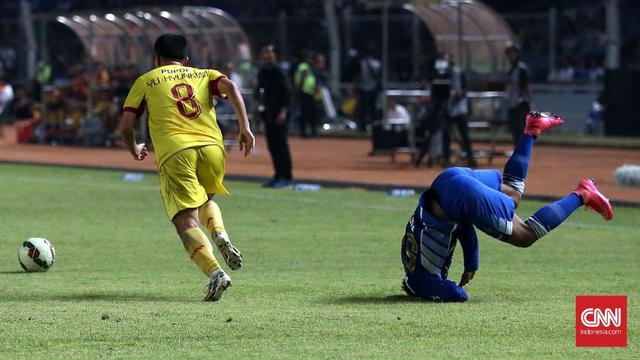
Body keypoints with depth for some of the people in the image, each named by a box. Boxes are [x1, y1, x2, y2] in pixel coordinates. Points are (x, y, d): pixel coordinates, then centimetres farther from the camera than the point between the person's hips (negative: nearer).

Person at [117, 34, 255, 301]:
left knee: (187, 223, -6)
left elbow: (125, 126, 14)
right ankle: (220, 234, -1)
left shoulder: (145, 81, 20)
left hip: (174, 153, -3)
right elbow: (230, 87, 2)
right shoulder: (204, 75, 24)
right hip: (212, 147, 3)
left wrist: (135, 151, 34)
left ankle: (215, 273, -29)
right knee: (205, 199, 31)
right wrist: (244, 127, -2)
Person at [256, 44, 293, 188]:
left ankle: (286, 177, -3)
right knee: (272, 145, 10)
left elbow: (285, 91, -14)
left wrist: (283, 111, -19)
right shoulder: (262, 71, 14)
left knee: (281, 144, -6)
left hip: (277, 114, -8)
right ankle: (278, 175, 16)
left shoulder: (277, 71, -10)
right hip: (267, 113, 8)